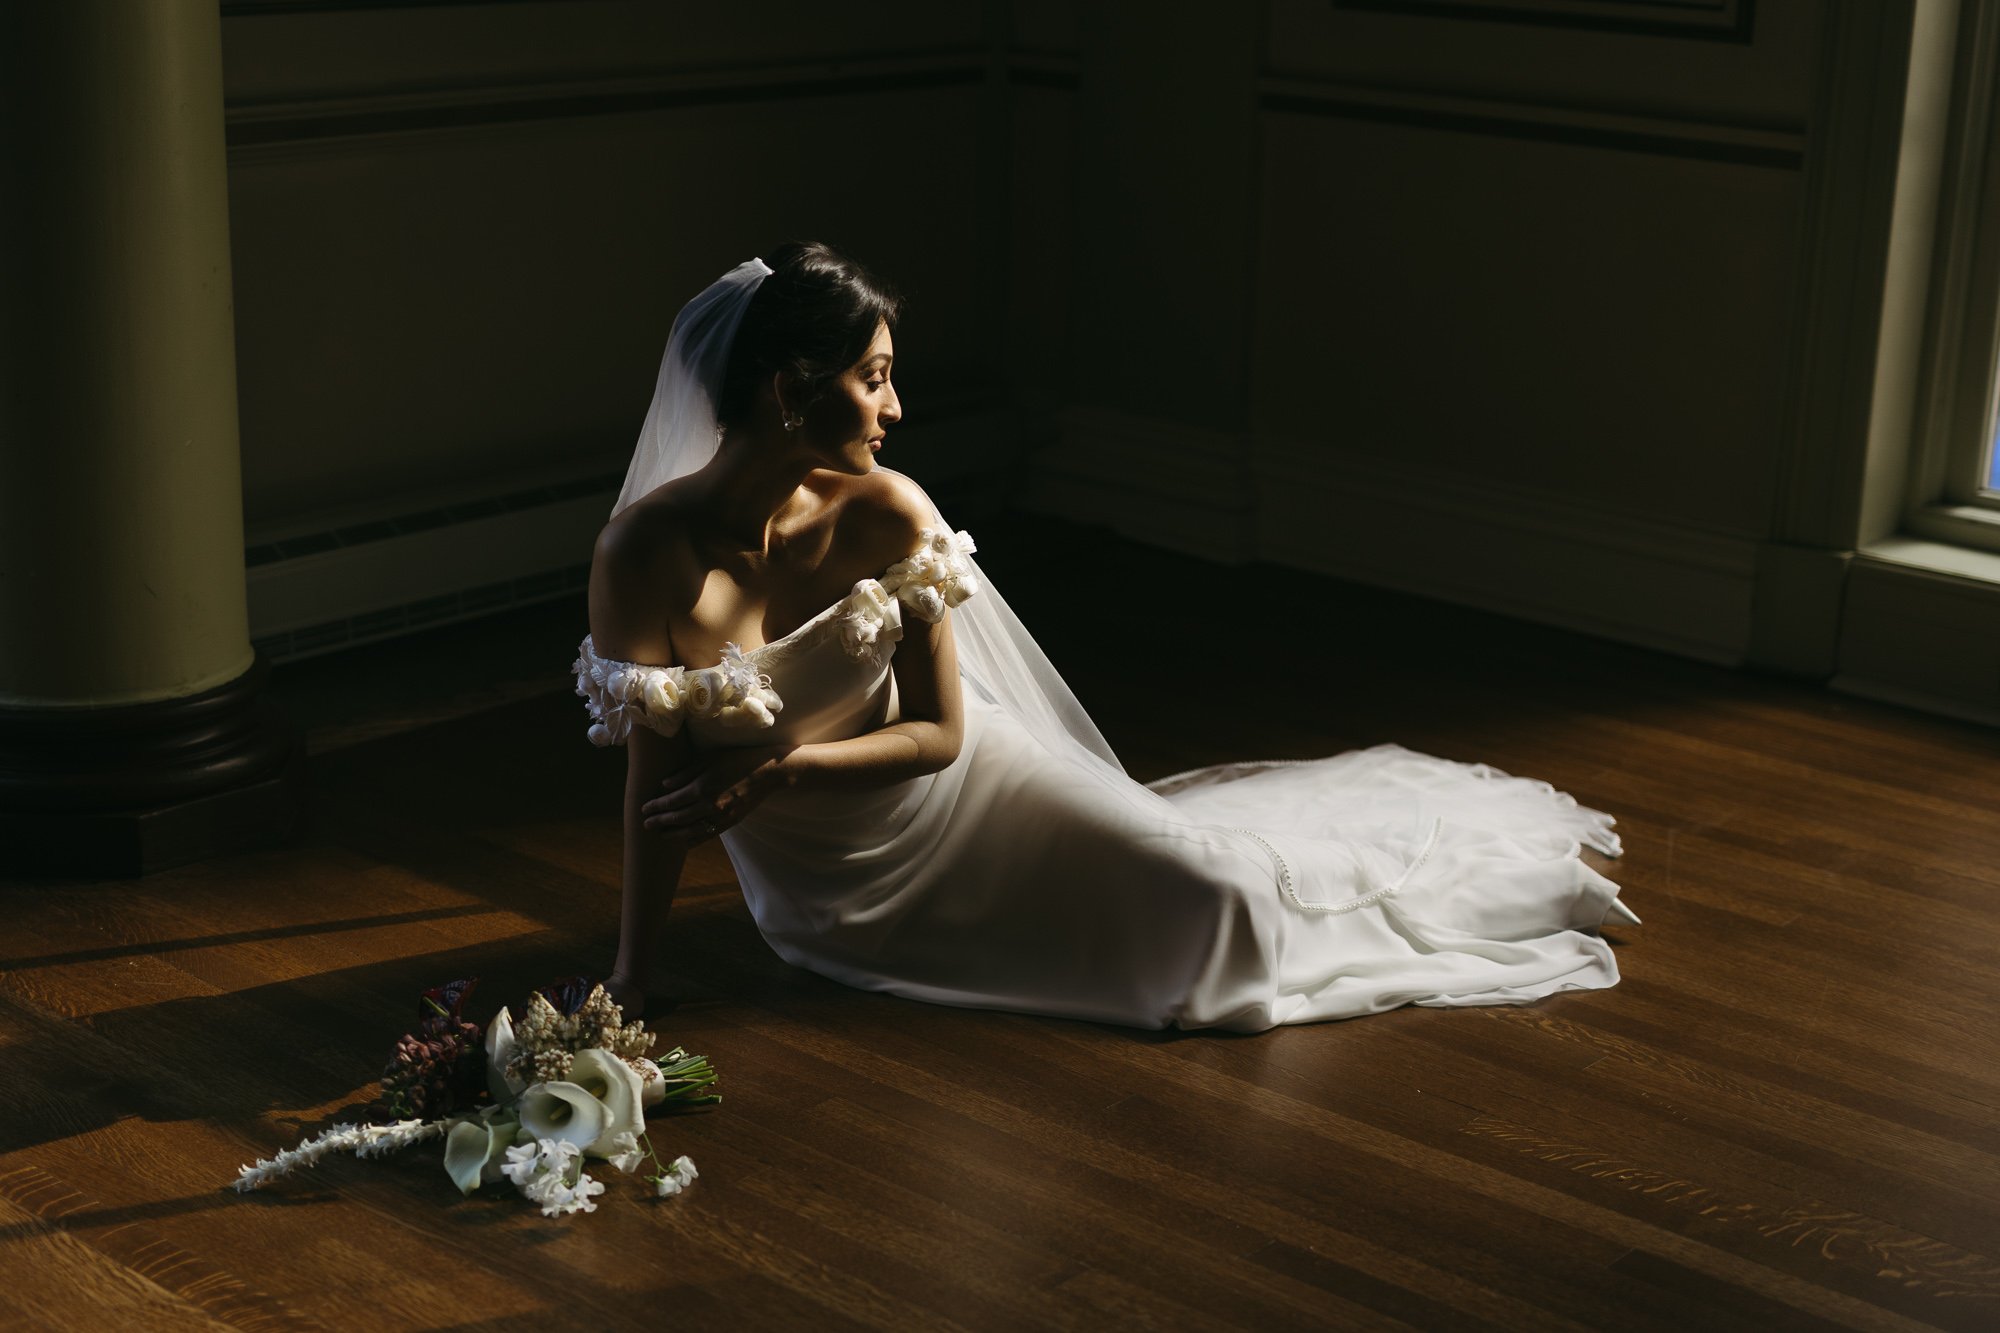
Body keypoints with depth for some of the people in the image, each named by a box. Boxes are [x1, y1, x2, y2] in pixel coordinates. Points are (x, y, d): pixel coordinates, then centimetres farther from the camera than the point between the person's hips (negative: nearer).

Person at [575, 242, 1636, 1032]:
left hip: (956, 794, 1)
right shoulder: (645, 553, -27)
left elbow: (941, 731, -13)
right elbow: (655, 771, -22)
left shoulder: (885, 515, -20)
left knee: (1214, 902, 4)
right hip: (821, 881, -1)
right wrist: (630, 978, -22)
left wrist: (780, 768, -27)